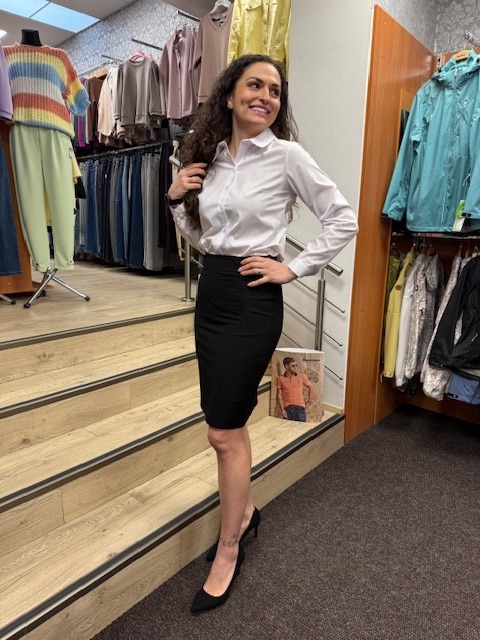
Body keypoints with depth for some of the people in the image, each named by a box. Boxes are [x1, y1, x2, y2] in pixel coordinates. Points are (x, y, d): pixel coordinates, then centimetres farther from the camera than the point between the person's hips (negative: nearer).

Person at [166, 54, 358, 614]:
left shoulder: (287, 155, -5)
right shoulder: (210, 156, 11)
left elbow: (343, 220, -4)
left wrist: (292, 269, -8)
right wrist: (176, 198, 2)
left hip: (252, 300, -6)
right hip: (210, 293, 6)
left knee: (224, 432, -1)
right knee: (226, 420, 15)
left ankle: (228, 550, 23)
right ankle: (244, 510, 41)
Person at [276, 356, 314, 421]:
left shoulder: (301, 376, 4)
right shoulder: (280, 379, 3)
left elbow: (311, 388, 14)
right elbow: (279, 396, 4)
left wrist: (309, 401, 9)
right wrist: (282, 410, -4)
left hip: (300, 407, 0)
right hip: (287, 408, 0)